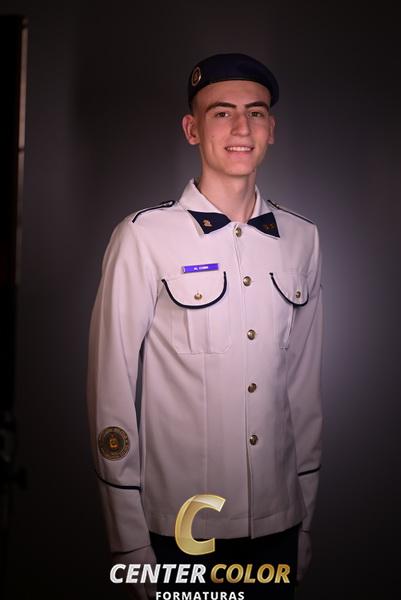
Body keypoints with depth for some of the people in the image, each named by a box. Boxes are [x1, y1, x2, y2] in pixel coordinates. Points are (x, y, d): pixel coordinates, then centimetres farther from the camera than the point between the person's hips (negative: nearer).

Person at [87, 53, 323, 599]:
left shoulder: (301, 240, 2)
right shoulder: (143, 237, -11)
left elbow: (304, 383, 7)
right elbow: (111, 387, -9)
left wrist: (305, 520, 10)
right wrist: (130, 543, -7)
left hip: (279, 520, 4)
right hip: (180, 526, -3)